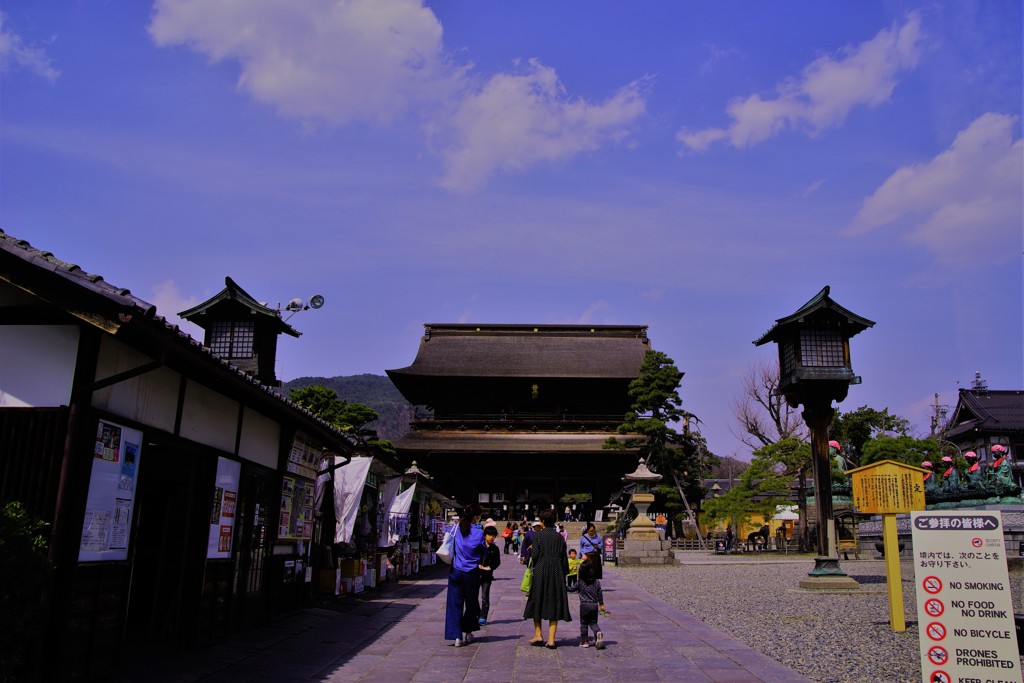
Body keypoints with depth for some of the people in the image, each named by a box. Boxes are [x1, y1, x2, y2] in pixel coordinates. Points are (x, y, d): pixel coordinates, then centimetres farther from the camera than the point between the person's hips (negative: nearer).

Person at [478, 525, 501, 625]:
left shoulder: (494, 548, 3)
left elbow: (497, 562, 8)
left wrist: (490, 567, -8)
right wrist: (478, 565, -13)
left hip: (487, 575, 0)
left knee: (485, 597, 0)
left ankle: (483, 618, 8)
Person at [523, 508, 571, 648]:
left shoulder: (537, 535, -5)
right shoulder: (559, 537, 5)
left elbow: (535, 555, -11)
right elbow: (564, 558, 5)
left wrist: (530, 550, 10)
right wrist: (564, 573, 13)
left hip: (540, 572, -2)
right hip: (556, 574, 3)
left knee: (537, 602, 12)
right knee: (554, 604, 5)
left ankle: (538, 635, 9)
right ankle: (551, 639, 0)